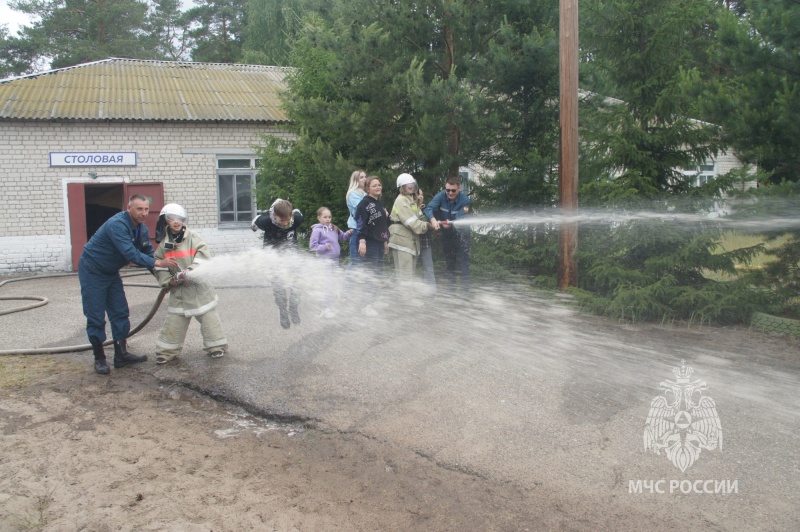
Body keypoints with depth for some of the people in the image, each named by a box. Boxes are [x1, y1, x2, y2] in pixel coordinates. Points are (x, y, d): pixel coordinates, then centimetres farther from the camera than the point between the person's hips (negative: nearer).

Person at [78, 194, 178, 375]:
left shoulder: (141, 228, -3)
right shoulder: (117, 225, -31)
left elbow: (148, 253, 1)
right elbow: (131, 253, -40)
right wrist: (158, 263, -46)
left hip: (111, 272, 8)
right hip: (92, 271, -8)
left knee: (120, 313, 7)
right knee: (96, 317, -4)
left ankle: (121, 355, 14)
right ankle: (99, 359, 7)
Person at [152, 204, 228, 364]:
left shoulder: (194, 238, -7)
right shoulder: (164, 245, 4)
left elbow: (204, 258, -15)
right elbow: (159, 268, 9)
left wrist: (190, 271, -26)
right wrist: (169, 280, -7)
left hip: (199, 287, -3)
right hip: (179, 291, 3)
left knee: (208, 318, 4)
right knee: (173, 321, 4)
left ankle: (216, 346, 18)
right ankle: (167, 351, 17)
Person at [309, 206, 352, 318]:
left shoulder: (333, 228, 9)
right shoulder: (317, 230, -10)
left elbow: (343, 237, 21)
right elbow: (312, 246, -11)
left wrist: (348, 233, 1)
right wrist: (324, 247, -20)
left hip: (335, 259, 7)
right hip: (325, 261, -7)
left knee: (333, 286, 15)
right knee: (328, 286, -6)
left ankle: (330, 307, 27)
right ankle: (325, 310, 4)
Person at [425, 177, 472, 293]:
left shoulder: (465, 200, -21)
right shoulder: (441, 196, -14)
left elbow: (460, 219, -31)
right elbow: (429, 208, -28)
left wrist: (451, 224, -53)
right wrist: (433, 219, -49)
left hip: (461, 235, -4)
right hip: (446, 235, 4)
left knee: (462, 263, -9)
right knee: (449, 262, 15)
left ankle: (465, 289, -3)